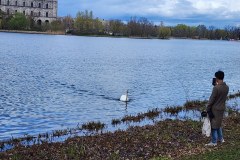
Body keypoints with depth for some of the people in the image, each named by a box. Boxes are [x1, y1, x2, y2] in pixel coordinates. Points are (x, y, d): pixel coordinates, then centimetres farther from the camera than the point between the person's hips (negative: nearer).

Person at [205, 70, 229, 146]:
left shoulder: (216, 88, -23)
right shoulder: (227, 87, 0)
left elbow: (211, 100, -18)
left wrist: (207, 109, -8)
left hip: (215, 109, -7)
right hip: (222, 108, 7)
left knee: (213, 125, 4)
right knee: (219, 123, 23)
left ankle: (214, 142, 11)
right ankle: (220, 138, 32)